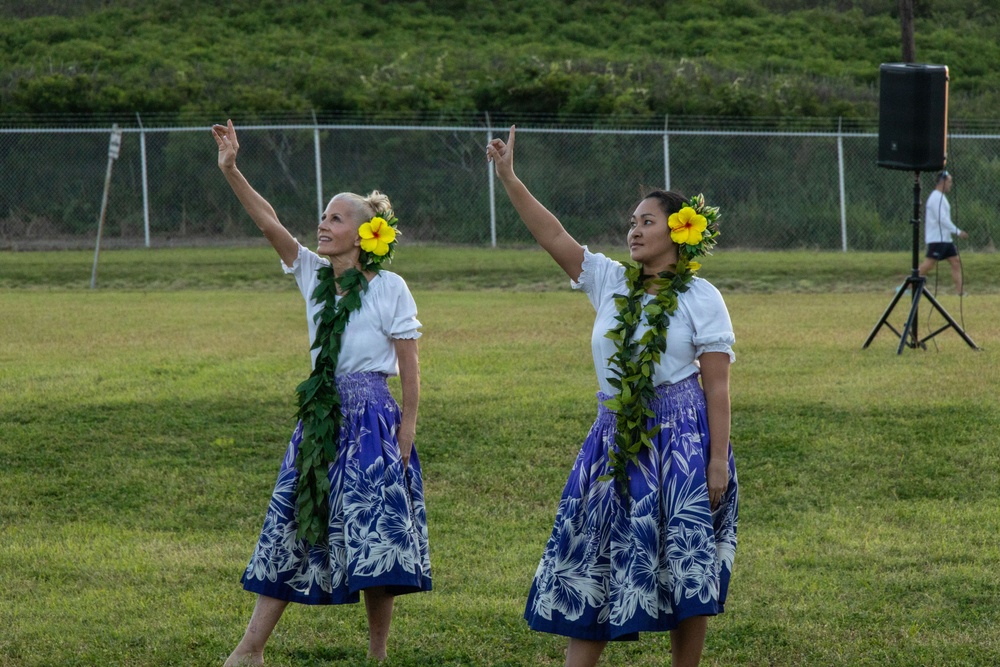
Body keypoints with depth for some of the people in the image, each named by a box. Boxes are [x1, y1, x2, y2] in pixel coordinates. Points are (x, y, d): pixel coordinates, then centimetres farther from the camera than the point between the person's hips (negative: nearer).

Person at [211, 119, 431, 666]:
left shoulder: (389, 289, -6)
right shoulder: (314, 275, 7)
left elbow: (409, 370, -6)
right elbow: (269, 223, -4)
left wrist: (405, 435, -10)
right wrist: (231, 171, -16)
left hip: (371, 420, -5)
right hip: (320, 419, 5)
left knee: (372, 540, -4)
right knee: (290, 532, 6)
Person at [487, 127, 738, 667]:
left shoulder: (701, 298, -3)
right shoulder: (610, 282, 9)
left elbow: (717, 387, -6)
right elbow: (553, 236, 1)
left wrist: (718, 460, -13)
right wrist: (508, 178, -7)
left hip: (681, 440, -4)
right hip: (616, 439, 4)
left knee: (686, 574, -1)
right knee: (594, 568, 4)